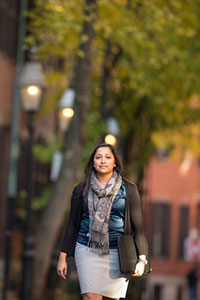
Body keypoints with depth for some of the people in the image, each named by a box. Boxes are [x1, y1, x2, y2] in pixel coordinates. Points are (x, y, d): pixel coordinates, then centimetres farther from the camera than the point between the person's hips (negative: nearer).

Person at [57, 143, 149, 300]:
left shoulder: (128, 190, 3)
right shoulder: (81, 190, 7)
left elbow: (137, 225, 2)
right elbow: (72, 224, 11)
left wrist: (142, 259, -6)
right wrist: (63, 257, 8)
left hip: (117, 252, 0)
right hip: (87, 250, 0)